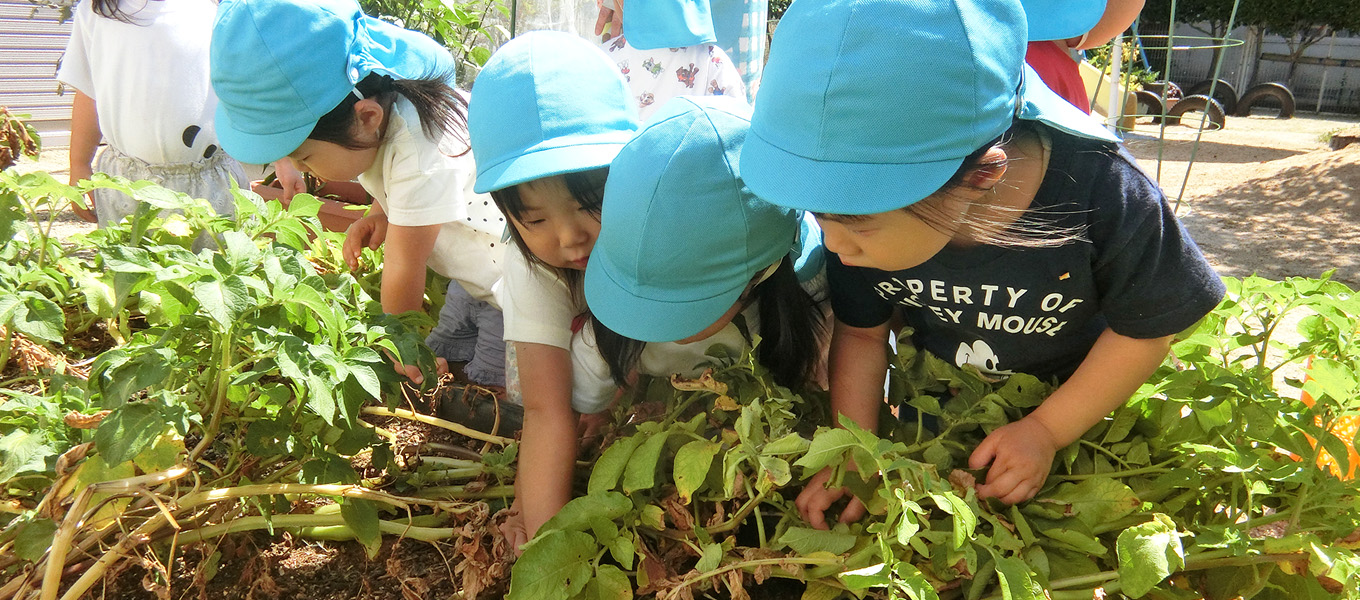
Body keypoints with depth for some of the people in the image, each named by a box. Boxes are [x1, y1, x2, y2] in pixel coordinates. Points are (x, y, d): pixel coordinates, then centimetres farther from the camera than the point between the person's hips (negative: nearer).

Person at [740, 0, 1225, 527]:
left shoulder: (1105, 197, -39)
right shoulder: (864, 209, -29)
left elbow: (1146, 329, -20)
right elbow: (860, 333, -11)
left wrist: (1047, 430, -21)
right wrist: (855, 454, -16)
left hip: (1072, 404, -2)